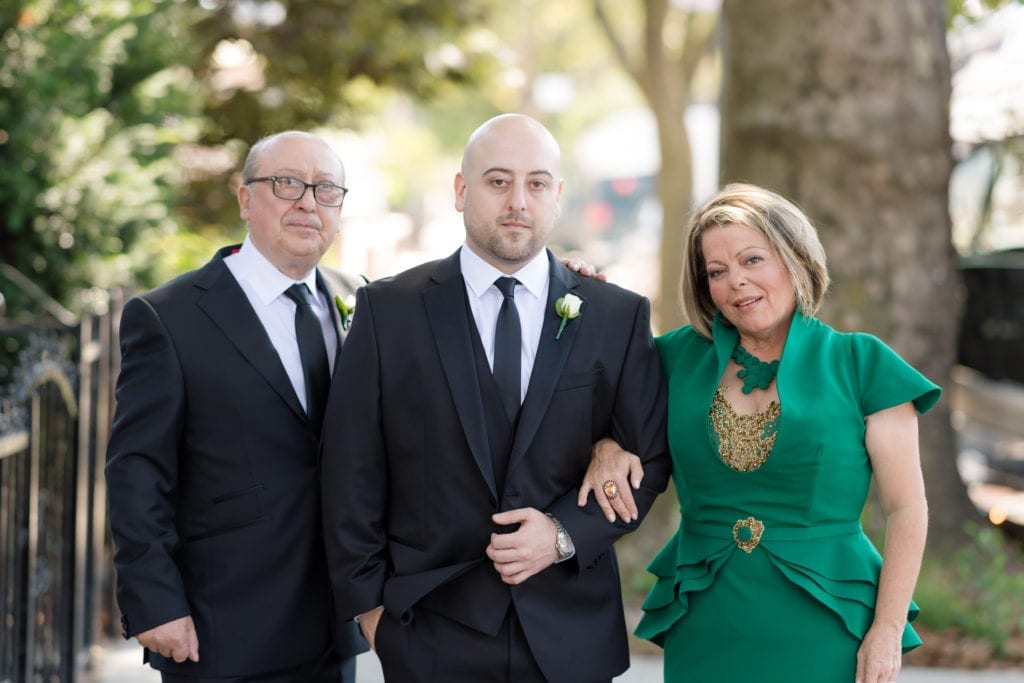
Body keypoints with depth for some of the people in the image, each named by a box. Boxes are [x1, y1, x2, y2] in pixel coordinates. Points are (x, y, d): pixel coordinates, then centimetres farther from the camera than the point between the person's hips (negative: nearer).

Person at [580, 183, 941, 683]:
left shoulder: (860, 363, -2)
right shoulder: (681, 357, 6)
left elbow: (905, 508, -3)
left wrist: (888, 631, -10)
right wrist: (606, 444, -3)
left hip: (823, 636, -2)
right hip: (705, 633, 3)